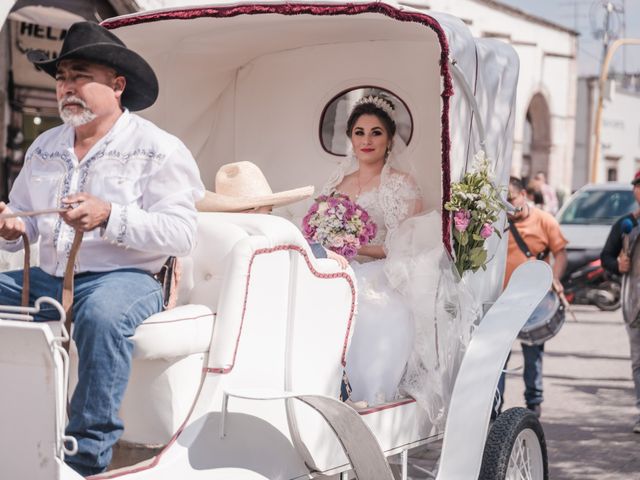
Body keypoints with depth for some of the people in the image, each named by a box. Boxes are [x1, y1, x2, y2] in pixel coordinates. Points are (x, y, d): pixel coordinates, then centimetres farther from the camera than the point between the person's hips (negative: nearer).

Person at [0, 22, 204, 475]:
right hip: (47, 279, 7)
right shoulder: (44, 147, 17)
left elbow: (180, 233, -13)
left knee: (102, 314, -40)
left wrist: (109, 217, -26)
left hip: (124, 277, -7)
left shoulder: (158, 149, -3)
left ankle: (87, 458, -31)